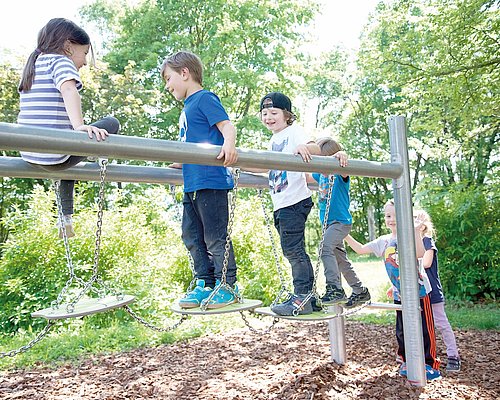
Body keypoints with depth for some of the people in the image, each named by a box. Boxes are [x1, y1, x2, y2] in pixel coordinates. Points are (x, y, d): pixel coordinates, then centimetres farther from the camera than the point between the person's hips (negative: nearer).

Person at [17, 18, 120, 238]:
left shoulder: (33, 65, 20)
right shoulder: (60, 61, -4)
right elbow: (69, 90, -27)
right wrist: (80, 126, -41)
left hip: (29, 155, 9)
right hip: (54, 156, -9)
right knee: (111, 123, 3)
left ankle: (66, 216, 33)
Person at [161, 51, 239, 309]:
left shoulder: (205, 98, -4)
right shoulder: (187, 108, 22)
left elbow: (227, 126, -17)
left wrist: (229, 144, -38)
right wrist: (174, 163, 38)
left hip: (211, 181, -10)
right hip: (192, 184, 10)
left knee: (215, 237, -3)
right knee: (192, 237, 11)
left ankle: (227, 286, 10)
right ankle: (205, 285, 21)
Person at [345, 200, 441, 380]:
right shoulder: (383, 241, 4)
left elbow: (420, 253, -31)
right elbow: (361, 249, 5)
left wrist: (416, 230, -41)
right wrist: (345, 235, -4)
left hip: (419, 291, -5)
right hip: (399, 294, 5)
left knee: (424, 329, 4)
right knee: (402, 331, 14)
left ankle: (430, 364, 20)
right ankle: (407, 362, 31)